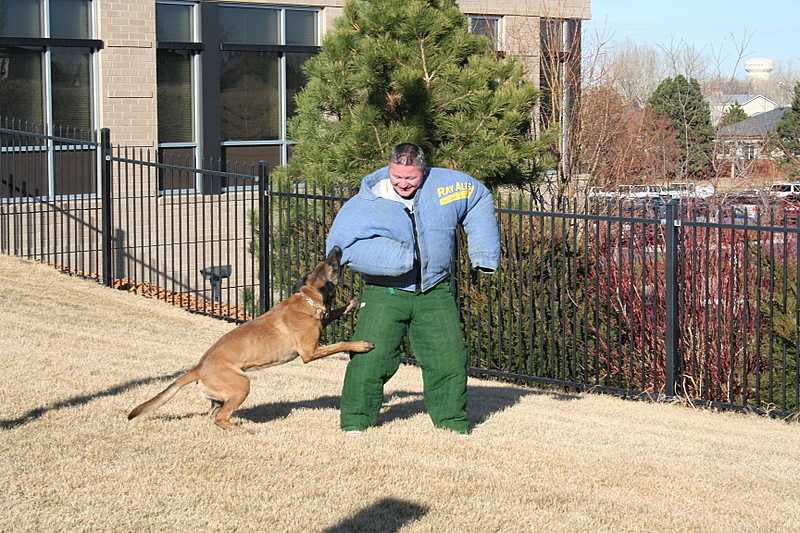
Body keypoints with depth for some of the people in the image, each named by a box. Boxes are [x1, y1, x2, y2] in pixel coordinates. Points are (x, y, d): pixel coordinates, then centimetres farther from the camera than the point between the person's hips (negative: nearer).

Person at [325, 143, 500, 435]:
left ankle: (453, 423, 20)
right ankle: (355, 422, 0)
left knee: (449, 358, 4)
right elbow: (337, 243, -15)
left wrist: (484, 253, 6)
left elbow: (479, 198, 13)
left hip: (435, 293, 3)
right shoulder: (366, 202, -13)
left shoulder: (447, 186, -5)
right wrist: (394, 258, -24)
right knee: (370, 357, -13)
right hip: (386, 292, -2)